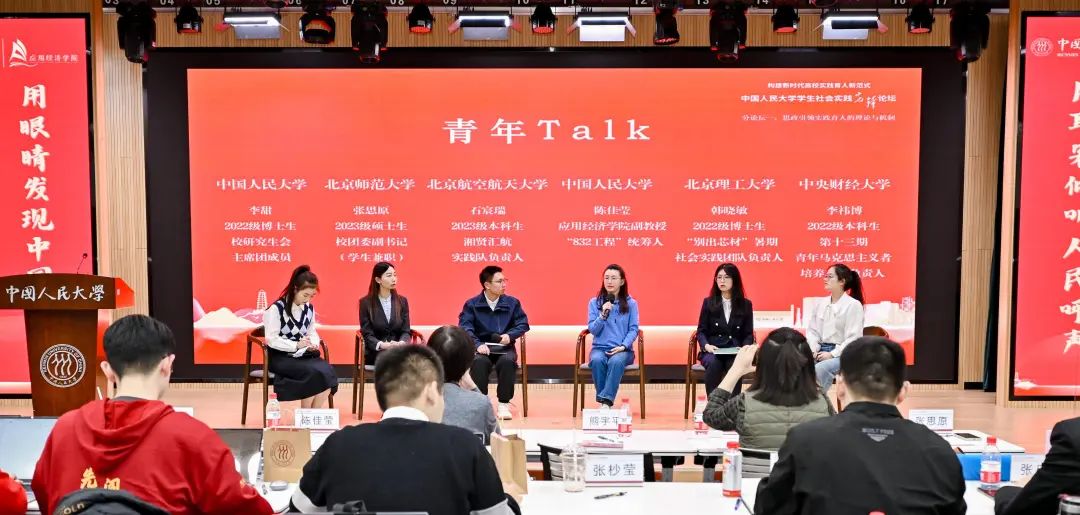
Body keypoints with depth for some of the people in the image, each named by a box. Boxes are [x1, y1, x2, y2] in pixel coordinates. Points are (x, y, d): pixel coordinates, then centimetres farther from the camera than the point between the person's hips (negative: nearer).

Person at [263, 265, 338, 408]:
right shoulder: (277, 308, -11)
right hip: (280, 357, -5)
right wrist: (296, 345, -23)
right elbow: (271, 340, -14)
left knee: (328, 371, -25)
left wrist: (313, 345, -8)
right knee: (314, 373, -30)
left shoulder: (309, 308, 6)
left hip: (302, 355, 5)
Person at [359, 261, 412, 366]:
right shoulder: (366, 302, 1)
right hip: (376, 353, -2)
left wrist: (400, 343, -17)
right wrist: (382, 345, -23)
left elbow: (406, 331, 6)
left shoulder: (402, 301, 10)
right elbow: (367, 334, -4)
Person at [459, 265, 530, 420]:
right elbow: (465, 328, -8)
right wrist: (478, 344, -25)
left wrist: (509, 335, -13)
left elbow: (523, 324, 8)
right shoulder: (471, 304, 3)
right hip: (481, 347, -1)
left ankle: (504, 404, -17)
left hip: (504, 347, 1)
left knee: (508, 361, -33)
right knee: (478, 362, -35)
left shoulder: (512, 303, 9)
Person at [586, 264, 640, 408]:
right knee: (597, 360, -35)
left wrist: (623, 346, -15)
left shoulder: (631, 304, 8)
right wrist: (603, 315, -15)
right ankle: (604, 401, -28)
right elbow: (593, 330, 2)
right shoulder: (594, 302, 9)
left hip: (622, 350, -1)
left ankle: (606, 401, -38)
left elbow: (633, 329, 1)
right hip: (600, 348, 1)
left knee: (616, 361, -37)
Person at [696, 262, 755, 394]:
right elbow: (701, 330, 6)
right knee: (713, 364, -35)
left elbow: (748, 333, 9)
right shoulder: (708, 302, 7)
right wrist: (706, 345, -15)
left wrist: (745, 347, -13)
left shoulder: (745, 304, 8)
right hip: (712, 350, 0)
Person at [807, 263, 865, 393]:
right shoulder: (821, 303, 11)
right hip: (820, 349, 5)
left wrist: (832, 354, -18)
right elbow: (812, 330, 12)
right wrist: (813, 349, -7)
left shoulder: (853, 305, -6)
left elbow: (853, 338, -11)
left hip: (842, 353, -5)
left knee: (820, 369, -34)